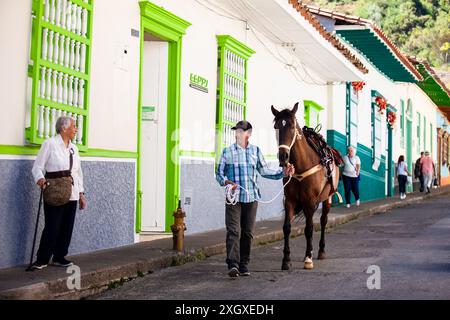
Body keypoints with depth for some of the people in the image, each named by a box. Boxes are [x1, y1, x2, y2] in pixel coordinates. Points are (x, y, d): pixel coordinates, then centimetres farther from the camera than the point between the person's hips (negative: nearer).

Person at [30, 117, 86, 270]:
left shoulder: (73, 148, 16)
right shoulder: (50, 144, -4)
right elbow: (37, 166, -7)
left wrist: (81, 193, 16)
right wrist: (40, 178, -27)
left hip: (71, 195, 6)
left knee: (67, 228, 6)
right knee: (52, 228, -7)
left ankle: (59, 257, 19)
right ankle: (42, 259, 4)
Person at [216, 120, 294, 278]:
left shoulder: (256, 151, 10)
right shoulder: (227, 151, 3)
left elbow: (264, 171, 16)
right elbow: (219, 173, 4)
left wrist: (283, 172, 7)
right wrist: (226, 182, -16)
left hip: (251, 198, 3)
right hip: (233, 197, -2)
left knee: (248, 233, 6)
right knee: (233, 231, -12)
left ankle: (244, 264, 14)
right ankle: (233, 264, -18)